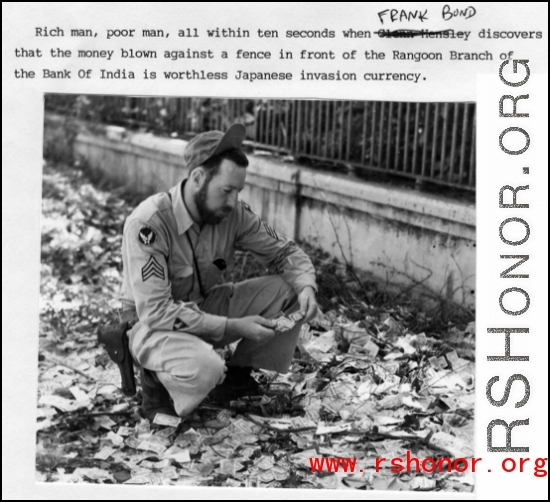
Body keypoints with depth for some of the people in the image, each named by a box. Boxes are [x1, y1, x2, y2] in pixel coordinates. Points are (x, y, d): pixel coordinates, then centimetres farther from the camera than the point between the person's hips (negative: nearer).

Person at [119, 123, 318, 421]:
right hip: (153, 323, -6)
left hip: (206, 307, 6)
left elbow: (283, 252, 1)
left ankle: (237, 375, 7)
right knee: (204, 368, -37)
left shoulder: (233, 213, -11)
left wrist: (306, 287, -21)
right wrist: (233, 326, -32)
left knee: (288, 292, -11)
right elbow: (155, 311, -30)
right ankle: (156, 381, -3)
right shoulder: (148, 223, -28)